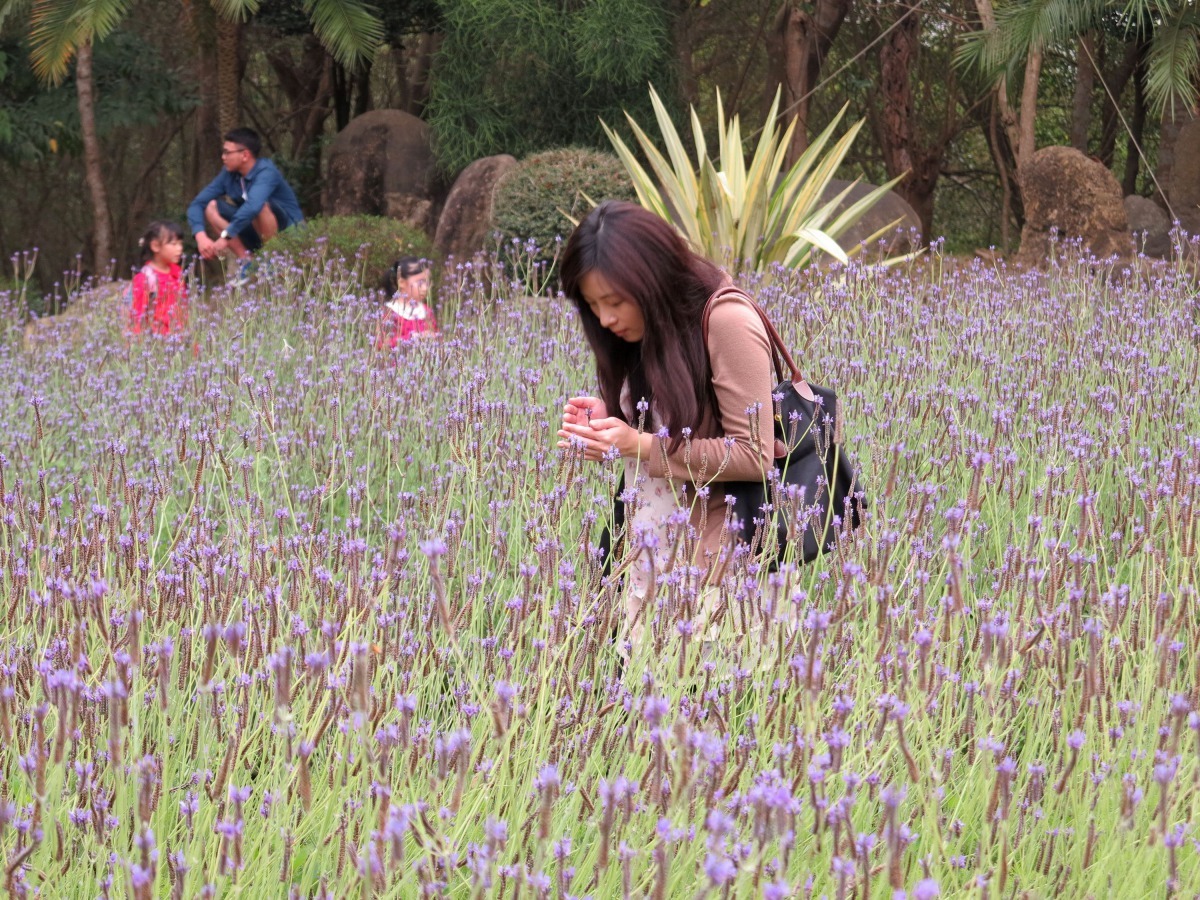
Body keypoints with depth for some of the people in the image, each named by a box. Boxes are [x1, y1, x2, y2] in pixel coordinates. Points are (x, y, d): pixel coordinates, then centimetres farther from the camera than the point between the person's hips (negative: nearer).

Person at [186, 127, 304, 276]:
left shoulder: (266, 172, -23)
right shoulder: (228, 175, -2)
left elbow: (253, 206, -41)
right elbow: (197, 204, -6)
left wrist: (226, 237, -42)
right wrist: (201, 236, -24)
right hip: (259, 236, 7)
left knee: (260, 206, -35)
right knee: (212, 207, -8)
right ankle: (246, 262, -8)